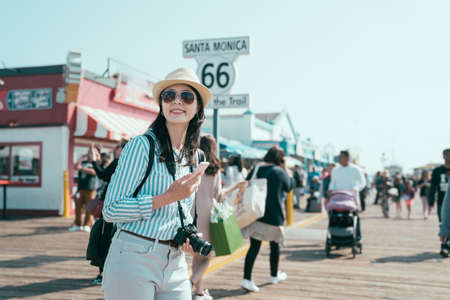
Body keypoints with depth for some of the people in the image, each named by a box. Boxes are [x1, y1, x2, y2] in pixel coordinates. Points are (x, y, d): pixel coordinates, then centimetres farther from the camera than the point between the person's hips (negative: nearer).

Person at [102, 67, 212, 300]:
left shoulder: (194, 156, 10)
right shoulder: (142, 145, -11)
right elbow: (110, 210, -14)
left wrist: (186, 235, 4)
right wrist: (169, 196, -20)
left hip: (175, 266, 6)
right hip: (134, 261, -6)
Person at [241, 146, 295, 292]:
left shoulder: (256, 170, 5)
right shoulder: (280, 172, -9)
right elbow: (290, 186, 8)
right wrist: (286, 169, 12)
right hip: (273, 216, -4)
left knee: (254, 247, 2)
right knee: (275, 245, 17)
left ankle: (247, 278, -8)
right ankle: (274, 275, 33)